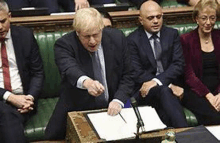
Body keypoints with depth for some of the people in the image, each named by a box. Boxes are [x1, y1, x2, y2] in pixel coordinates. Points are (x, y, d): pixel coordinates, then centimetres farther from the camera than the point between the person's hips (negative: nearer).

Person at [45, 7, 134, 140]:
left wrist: (118, 100, -15)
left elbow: (127, 76, 2)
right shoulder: (64, 45, -12)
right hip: (76, 110, -1)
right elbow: (69, 69, -32)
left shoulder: (117, 38, -3)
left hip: (111, 109, 2)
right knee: (53, 135, -20)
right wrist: (86, 82, -55)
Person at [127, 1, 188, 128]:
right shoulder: (133, 40, 2)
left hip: (169, 86, 2)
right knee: (164, 91, -35)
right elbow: (137, 73, -7)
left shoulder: (172, 34, 11)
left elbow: (178, 65, 0)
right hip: (145, 90, -2)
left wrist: (157, 81, -17)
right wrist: (168, 86, -16)